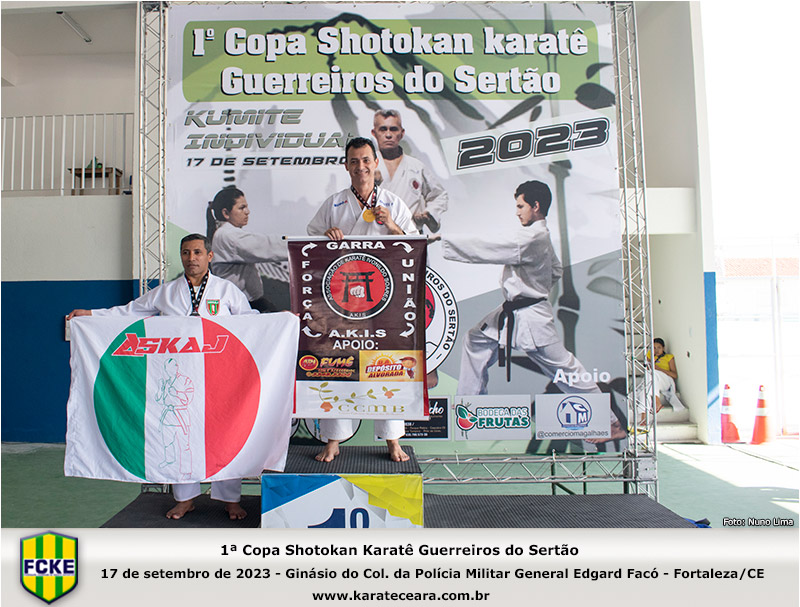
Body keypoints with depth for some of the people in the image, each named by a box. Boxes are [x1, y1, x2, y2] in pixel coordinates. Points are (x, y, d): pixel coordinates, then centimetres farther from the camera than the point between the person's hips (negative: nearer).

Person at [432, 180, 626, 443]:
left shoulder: (531, 238, -22)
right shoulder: (541, 234, 9)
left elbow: (486, 248, -24)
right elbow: (556, 270, 22)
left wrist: (442, 239, -19)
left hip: (531, 316, -10)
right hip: (513, 312, 10)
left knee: (563, 366, -4)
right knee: (476, 341, 14)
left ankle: (610, 423, 9)